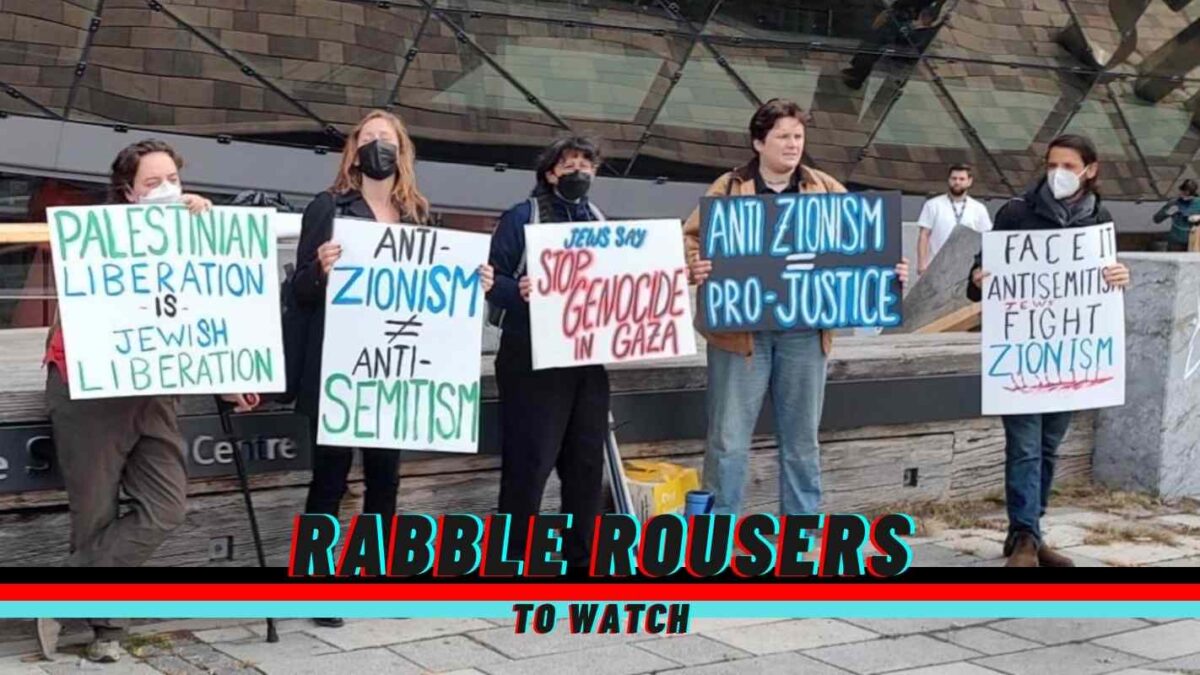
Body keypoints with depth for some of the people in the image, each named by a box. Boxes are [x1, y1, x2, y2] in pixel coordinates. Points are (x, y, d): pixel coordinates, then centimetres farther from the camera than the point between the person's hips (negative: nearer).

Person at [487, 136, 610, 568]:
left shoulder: (602, 223, 18)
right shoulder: (522, 217, -1)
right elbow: (493, 277, -7)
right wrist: (517, 291, -27)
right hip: (534, 359, -6)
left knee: (587, 459, 10)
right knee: (529, 460, -6)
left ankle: (581, 554, 21)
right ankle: (513, 557, 3)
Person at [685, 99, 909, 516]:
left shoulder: (827, 190, 11)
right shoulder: (729, 189, 3)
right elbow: (692, 236, 0)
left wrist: (888, 270, -7)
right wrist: (694, 264, -21)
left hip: (804, 331, 3)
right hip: (742, 329, -3)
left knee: (802, 439, 12)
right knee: (729, 438, 1)